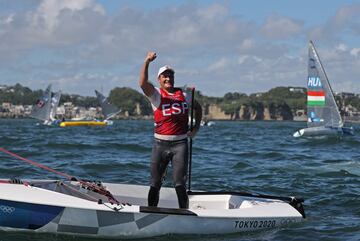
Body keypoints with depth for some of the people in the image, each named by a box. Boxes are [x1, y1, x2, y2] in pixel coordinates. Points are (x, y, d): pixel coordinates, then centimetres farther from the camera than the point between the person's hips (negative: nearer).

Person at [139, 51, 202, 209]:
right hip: (160, 143, -1)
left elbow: (198, 107, 29)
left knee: (180, 184, -3)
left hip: (180, 144, 1)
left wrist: (196, 127, 16)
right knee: (155, 184, 6)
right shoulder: (156, 94, 1)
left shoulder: (184, 95, 11)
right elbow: (143, 83, -19)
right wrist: (147, 62, -29)